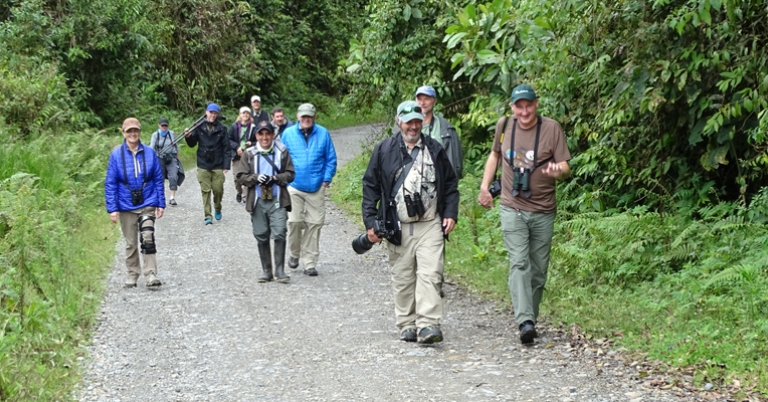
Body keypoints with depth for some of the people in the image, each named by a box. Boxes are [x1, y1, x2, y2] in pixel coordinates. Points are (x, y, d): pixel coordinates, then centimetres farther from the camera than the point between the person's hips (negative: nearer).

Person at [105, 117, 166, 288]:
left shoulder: (149, 153, -3)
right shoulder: (117, 155, -6)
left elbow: (159, 180, 4)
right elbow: (110, 183, -3)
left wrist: (161, 204, 3)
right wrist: (112, 208, -8)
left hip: (147, 204, -1)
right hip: (126, 206, 1)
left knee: (148, 239, -14)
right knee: (130, 243, 12)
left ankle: (151, 275, -10)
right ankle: (132, 274, 26)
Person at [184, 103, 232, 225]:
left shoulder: (221, 129, 0)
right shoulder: (199, 127, 2)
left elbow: (227, 148, 0)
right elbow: (192, 144, 8)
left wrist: (226, 165, -5)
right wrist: (188, 137, -14)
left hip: (218, 166, 0)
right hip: (203, 165, 0)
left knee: (218, 189, 2)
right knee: (205, 190, -1)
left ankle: (218, 209, 29)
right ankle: (207, 216, 2)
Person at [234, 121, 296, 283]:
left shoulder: (282, 152, 3)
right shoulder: (249, 154, 5)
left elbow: (290, 174, 4)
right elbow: (240, 176, 3)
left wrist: (276, 178, -13)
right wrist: (256, 178, -14)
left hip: (277, 201, -2)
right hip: (258, 201, 2)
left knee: (279, 234, -13)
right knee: (261, 237, 7)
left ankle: (280, 271, -6)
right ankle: (267, 272, 17)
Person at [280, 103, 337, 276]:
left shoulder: (323, 134, 0)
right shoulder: (288, 134, 1)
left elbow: (331, 159, 5)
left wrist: (326, 180, -1)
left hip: (316, 188, 0)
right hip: (294, 187, 0)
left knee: (315, 223, 2)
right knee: (294, 221, -3)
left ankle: (309, 262, 9)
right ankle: (294, 254, 23)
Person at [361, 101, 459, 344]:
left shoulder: (435, 150, 10)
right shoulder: (384, 150, 6)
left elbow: (450, 185, 16)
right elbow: (370, 186, 7)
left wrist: (451, 214, 4)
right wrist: (370, 221, 0)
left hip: (430, 225, 0)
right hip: (398, 227, 0)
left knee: (430, 274, -12)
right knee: (403, 278, 6)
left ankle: (428, 324, -15)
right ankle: (407, 326, 15)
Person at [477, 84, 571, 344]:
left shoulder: (551, 128, -5)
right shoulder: (504, 126, 4)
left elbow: (565, 167, -5)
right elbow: (495, 155, 21)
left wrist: (557, 170, -29)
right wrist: (484, 186, 13)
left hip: (543, 212, 0)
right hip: (513, 209, 0)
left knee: (538, 270, 7)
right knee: (519, 264, -15)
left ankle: (531, 320, 21)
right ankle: (524, 322, -25)